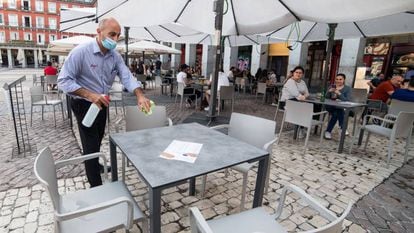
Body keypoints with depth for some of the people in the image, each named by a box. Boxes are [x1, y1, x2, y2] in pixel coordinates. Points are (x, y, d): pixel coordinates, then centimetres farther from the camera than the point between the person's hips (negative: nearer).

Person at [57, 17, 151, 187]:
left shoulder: (115, 56, -4)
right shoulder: (81, 52, -22)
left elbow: (127, 77, -15)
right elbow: (63, 81, -23)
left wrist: (140, 96, -34)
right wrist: (90, 95, -36)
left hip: (101, 103, 7)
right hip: (84, 105, -6)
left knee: (98, 139, 25)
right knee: (91, 144, -2)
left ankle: (95, 165, 50)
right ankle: (96, 186, 11)